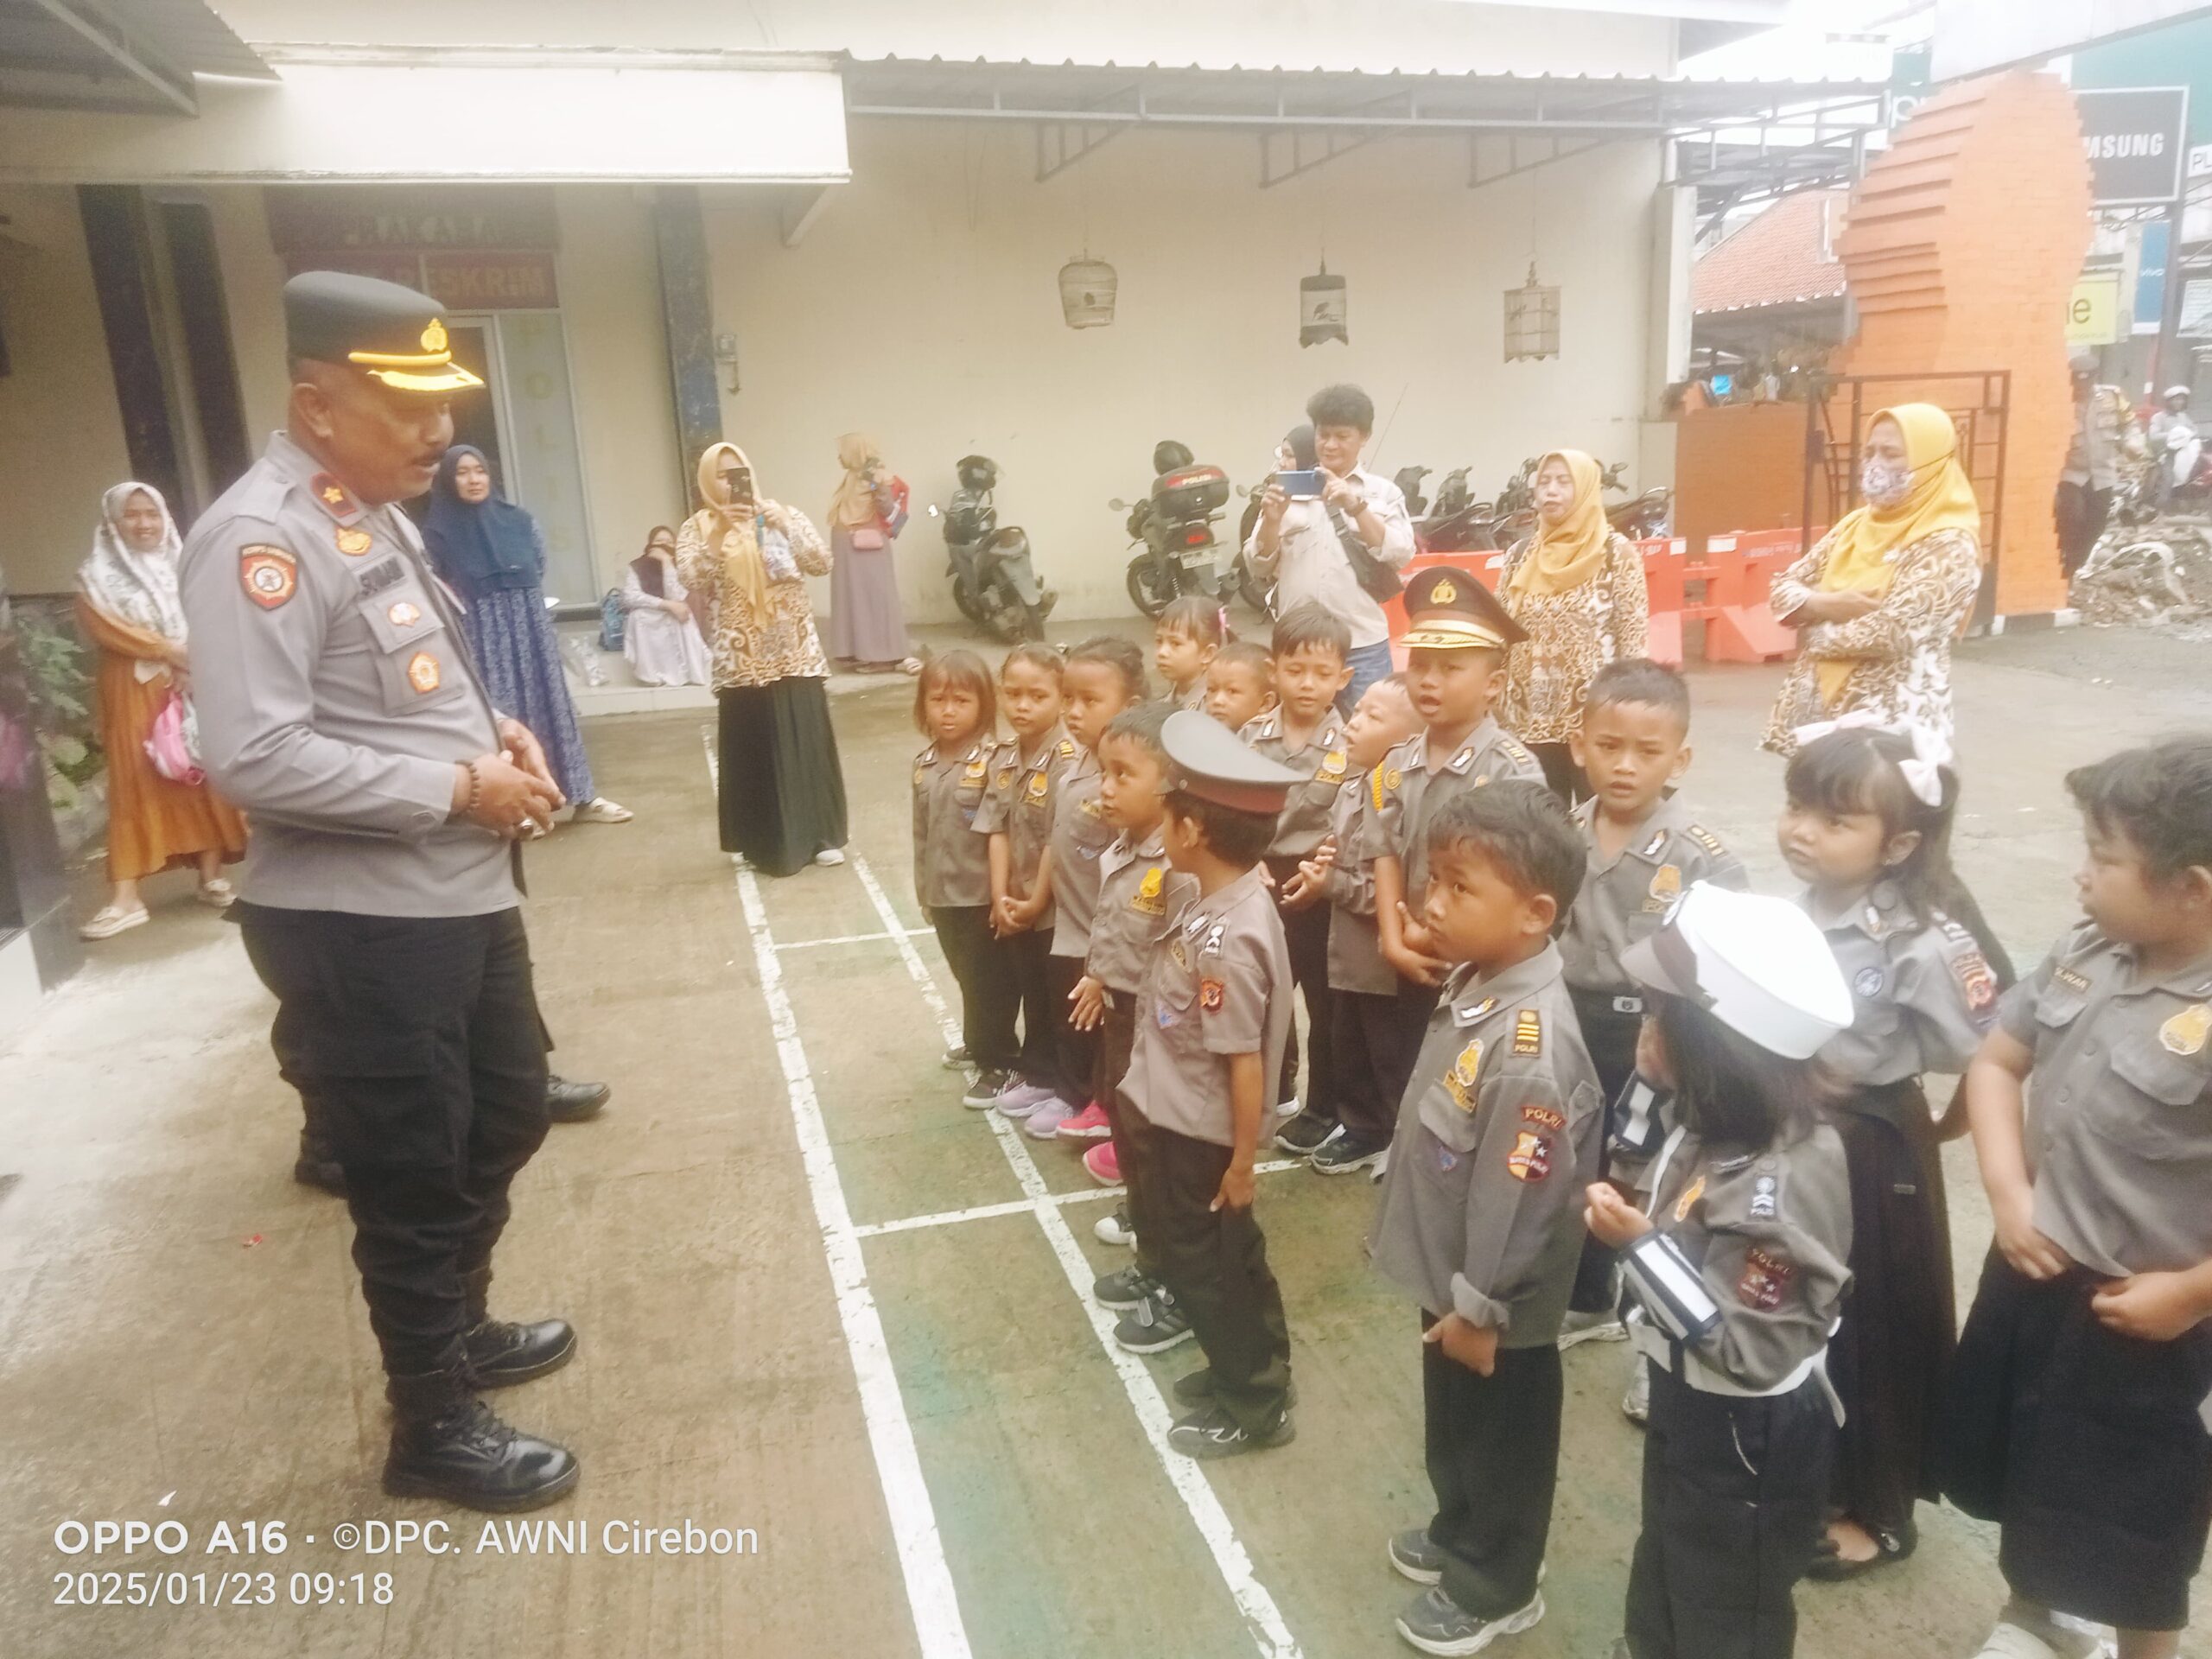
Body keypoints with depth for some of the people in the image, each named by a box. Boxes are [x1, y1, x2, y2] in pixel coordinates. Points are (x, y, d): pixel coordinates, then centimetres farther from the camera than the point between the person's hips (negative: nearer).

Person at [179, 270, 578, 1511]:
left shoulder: (380, 515, 11)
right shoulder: (261, 540, -19)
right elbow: (255, 757, -27)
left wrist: (500, 732, 3)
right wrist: (457, 787, -21)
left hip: (463, 892, 10)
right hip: (359, 922, -10)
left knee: (506, 1118, 24)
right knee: (413, 1172, 6)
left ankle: (459, 1329, 47)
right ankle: (433, 1426, 28)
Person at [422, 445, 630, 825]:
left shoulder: (518, 521, 5)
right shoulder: (437, 532, -5)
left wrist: (524, 610, 9)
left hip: (531, 628, 3)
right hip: (481, 636, -3)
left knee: (551, 704, 6)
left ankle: (583, 796, 10)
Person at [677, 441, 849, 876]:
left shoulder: (782, 515, 6)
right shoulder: (697, 528, 3)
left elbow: (823, 563, -5)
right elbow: (689, 578, -14)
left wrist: (787, 527, -19)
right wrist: (719, 532, -25)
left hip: (796, 654, 1)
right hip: (741, 661, -1)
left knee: (809, 743, 2)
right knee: (752, 750, 3)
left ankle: (822, 835, 13)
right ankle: (759, 842, 15)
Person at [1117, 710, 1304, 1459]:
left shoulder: (1225, 938, -32)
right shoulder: (1230, 898, -3)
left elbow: (1246, 1062, -26)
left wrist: (1243, 1161, -17)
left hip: (1194, 1137, -9)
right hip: (1179, 1123, 9)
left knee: (1202, 1267, 10)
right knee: (1224, 1256, 24)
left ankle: (1255, 1404, 28)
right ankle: (1251, 1366, 43)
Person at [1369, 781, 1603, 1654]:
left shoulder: (1531, 1045, -35)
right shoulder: (1474, 980, -6)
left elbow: (1519, 1196, -29)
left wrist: (1479, 1306, -17)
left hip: (1492, 1306, -8)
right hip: (1449, 1279, 8)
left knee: (1500, 1439, 17)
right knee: (1451, 1425, 29)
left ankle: (1496, 1586, 40)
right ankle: (1458, 1535, 53)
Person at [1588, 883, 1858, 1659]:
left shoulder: (1779, 1184, -35)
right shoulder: (1717, 1128, -7)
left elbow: (1749, 1351, -32)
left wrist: (1639, 1243, -33)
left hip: (1749, 1441, -8)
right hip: (1689, 1407, 8)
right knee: (1666, 1567, 31)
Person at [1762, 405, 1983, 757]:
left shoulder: (1949, 545, -11)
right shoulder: (1857, 524, 10)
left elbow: (1892, 631, -21)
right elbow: (1783, 589, 9)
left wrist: (1814, 630, -6)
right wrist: (1823, 604, -12)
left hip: (1893, 720, -7)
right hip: (1820, 706, 7)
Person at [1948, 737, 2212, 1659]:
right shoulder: (2083, 956, -6)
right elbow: (1997, 1061, 5)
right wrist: (2008, 1193, -5)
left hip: (2138, 1315, -6)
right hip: (2033, 1272, 6)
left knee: (2132, 1510, 16)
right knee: (2023, 1464, 25)